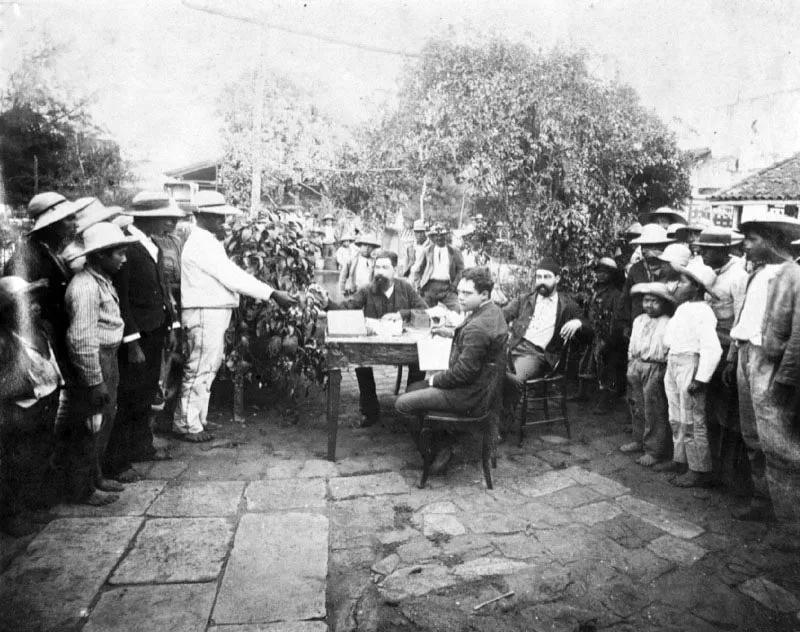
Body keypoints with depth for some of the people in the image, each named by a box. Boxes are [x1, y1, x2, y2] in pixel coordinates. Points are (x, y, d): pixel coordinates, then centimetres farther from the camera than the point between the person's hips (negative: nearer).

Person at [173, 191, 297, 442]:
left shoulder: (208, 242, 17)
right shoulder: (201, 244, -17)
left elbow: (228, 275, 16)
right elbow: (232, 276, -23)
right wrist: (272, 294, -25)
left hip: (214, 312, 10)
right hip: (205, 313, -10)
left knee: (208, 368, 15)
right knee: (200, 369, -2)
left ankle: (193, 420, 26)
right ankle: (186, 424, 10)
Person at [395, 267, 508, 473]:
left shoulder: (477, 328, -29)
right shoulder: (493, 311, 4)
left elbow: (464, 371, -26)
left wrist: (435, 380, -11)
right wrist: (452, 333, 8)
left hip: (470, 394, -11)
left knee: (403, 404, -8)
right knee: (413, 388, 20)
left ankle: (440, 450, 9)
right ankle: (440, 445, 18)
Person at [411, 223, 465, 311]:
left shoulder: (454, 251, 9)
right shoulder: (426, 251, 9)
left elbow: (461, 269, 13)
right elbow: (416, 270, 12)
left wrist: (455, 284, 0)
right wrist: (418, 286, 2)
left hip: (447, 286, 0)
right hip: (430, 286, 1)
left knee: (457, 310, -18)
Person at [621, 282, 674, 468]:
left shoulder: (668, 324, -10)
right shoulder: (638, 320, 13)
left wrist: (667, 369, -18)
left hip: (655, 369, -7)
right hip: (636, 367, 8)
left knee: (654, 411, -4)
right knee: (637, 407, 17)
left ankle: (654, 451, 3)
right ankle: (639, 440, 32)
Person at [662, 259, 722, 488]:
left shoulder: (702, 312, -16)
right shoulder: (682, 308, 11)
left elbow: (712, 349, -23)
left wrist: (701, 379, -23)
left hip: (690, 365, -9)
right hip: (673, 364, 9)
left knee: (692, 421, -1)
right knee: (676, 419, 18)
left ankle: (700, 470, 9)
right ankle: (680, 460, 32)